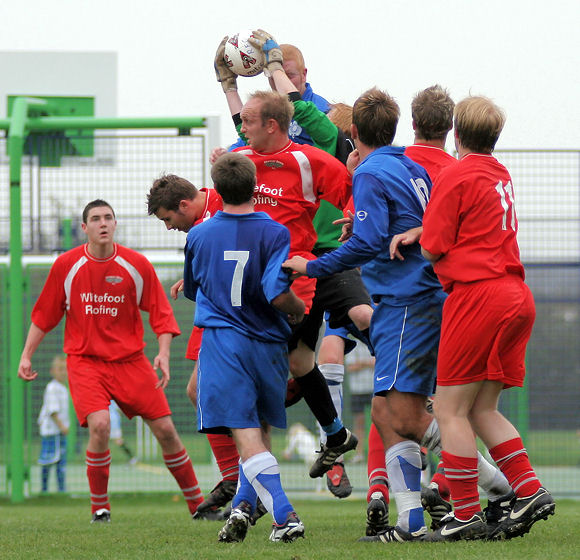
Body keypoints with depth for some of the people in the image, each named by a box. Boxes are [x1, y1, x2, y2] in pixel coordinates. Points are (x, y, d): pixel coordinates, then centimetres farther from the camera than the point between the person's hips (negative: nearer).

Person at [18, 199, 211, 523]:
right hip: (84, 360, -1)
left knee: (165, 429, -3)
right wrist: (27, 356, 5)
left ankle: (197, 504, 13)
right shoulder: (67, 265, -3)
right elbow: (44, 315, 7)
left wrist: (164, 353, -13)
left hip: (130, 360, 1)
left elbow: (161, 313, 1)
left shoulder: (137, 265, -3)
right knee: (100, 425, -24)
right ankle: (100, 506, -6)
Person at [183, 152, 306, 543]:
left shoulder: (199, 236, 3)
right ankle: (245, 504, 11)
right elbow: (278, 294, -17)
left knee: (246, 434, -9)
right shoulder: (274, 234, -6)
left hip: (223, 344, -1)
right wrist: (299, 310, 4)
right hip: (269, 345, 1)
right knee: (261, 430, 20)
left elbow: (191, 290, 18)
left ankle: (285, 514, -24)